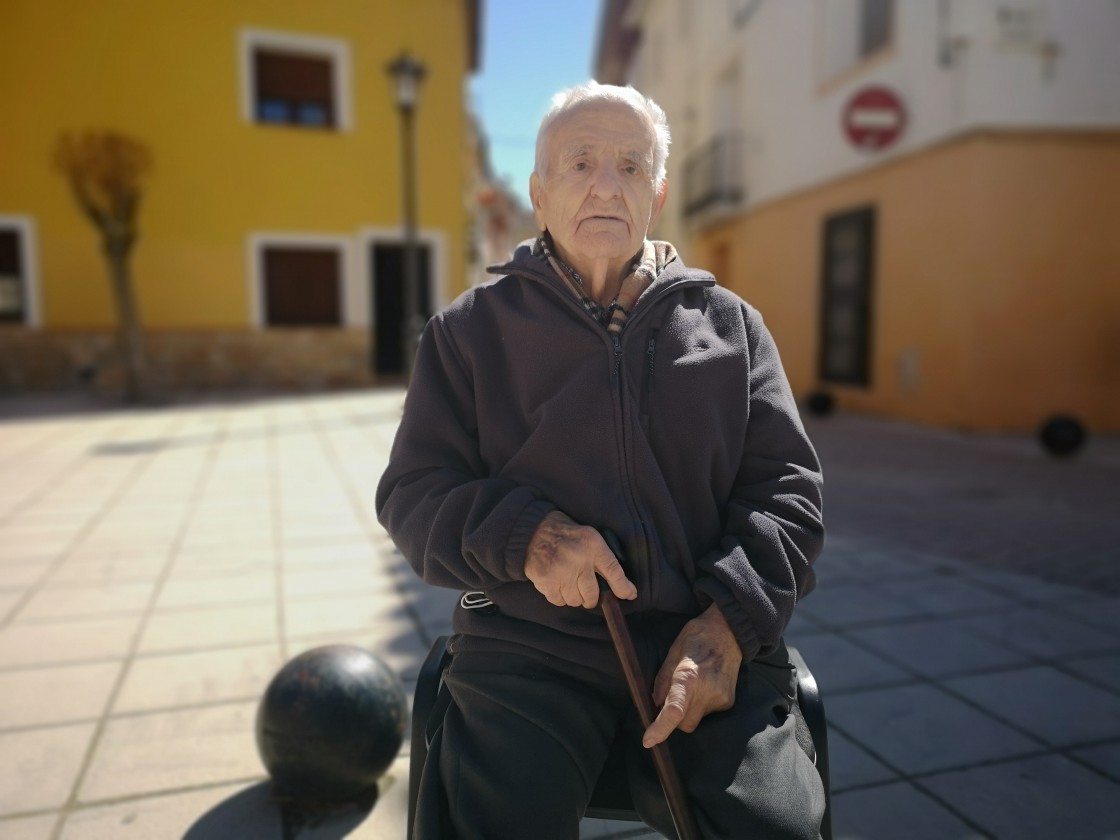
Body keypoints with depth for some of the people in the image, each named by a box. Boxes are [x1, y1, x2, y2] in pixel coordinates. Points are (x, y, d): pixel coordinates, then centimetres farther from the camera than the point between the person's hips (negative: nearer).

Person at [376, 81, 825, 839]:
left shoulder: (730, 324, 11)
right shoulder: (470, 330, 8)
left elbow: (788, 488, 7)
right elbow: (413, 494, 6)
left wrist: (729, 618, -11)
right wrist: (524, 534, -15)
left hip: (706, 641, 2)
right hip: (528, 644, 0)